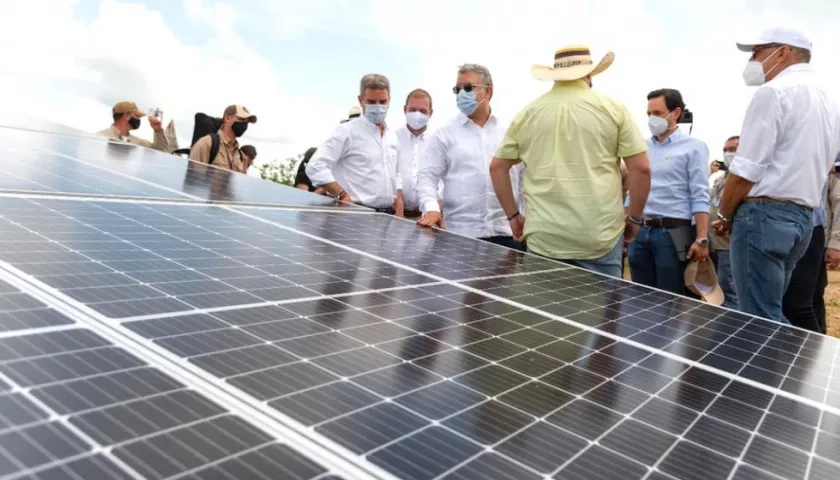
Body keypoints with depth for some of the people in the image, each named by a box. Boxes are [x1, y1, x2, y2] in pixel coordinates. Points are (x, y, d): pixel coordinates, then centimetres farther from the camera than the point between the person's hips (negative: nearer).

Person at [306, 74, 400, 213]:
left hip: (388, 214, 7)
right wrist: (343, 196, -16)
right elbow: (315, 167, -14)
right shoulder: (347, 131, -5)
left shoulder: (392, 136, 16)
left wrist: (398, 212, 11)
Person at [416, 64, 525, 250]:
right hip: (461, 234, -2)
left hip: (507, 232, 2)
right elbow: (427, 175, -1)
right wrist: (431, 208, -18)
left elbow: (524, 179, 13)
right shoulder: (444, 134, 5)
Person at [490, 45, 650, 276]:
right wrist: (633, 218, 11)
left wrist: (513, 215, 18)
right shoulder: (612, 108, 2)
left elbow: (497, 167, 11)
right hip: (600, 237, -1)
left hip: (542, 239, 2)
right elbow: (641, 168, -1)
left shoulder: (527, 113, 7)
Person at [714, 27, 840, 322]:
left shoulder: (774, 92, -9)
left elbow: (746, 170, -14)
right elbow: (813, 169, 19)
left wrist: (724, 215, 0)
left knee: (759, 320, -6)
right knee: (771, 315, 15)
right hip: (802, 219, 9)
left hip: (765, 215, -9)